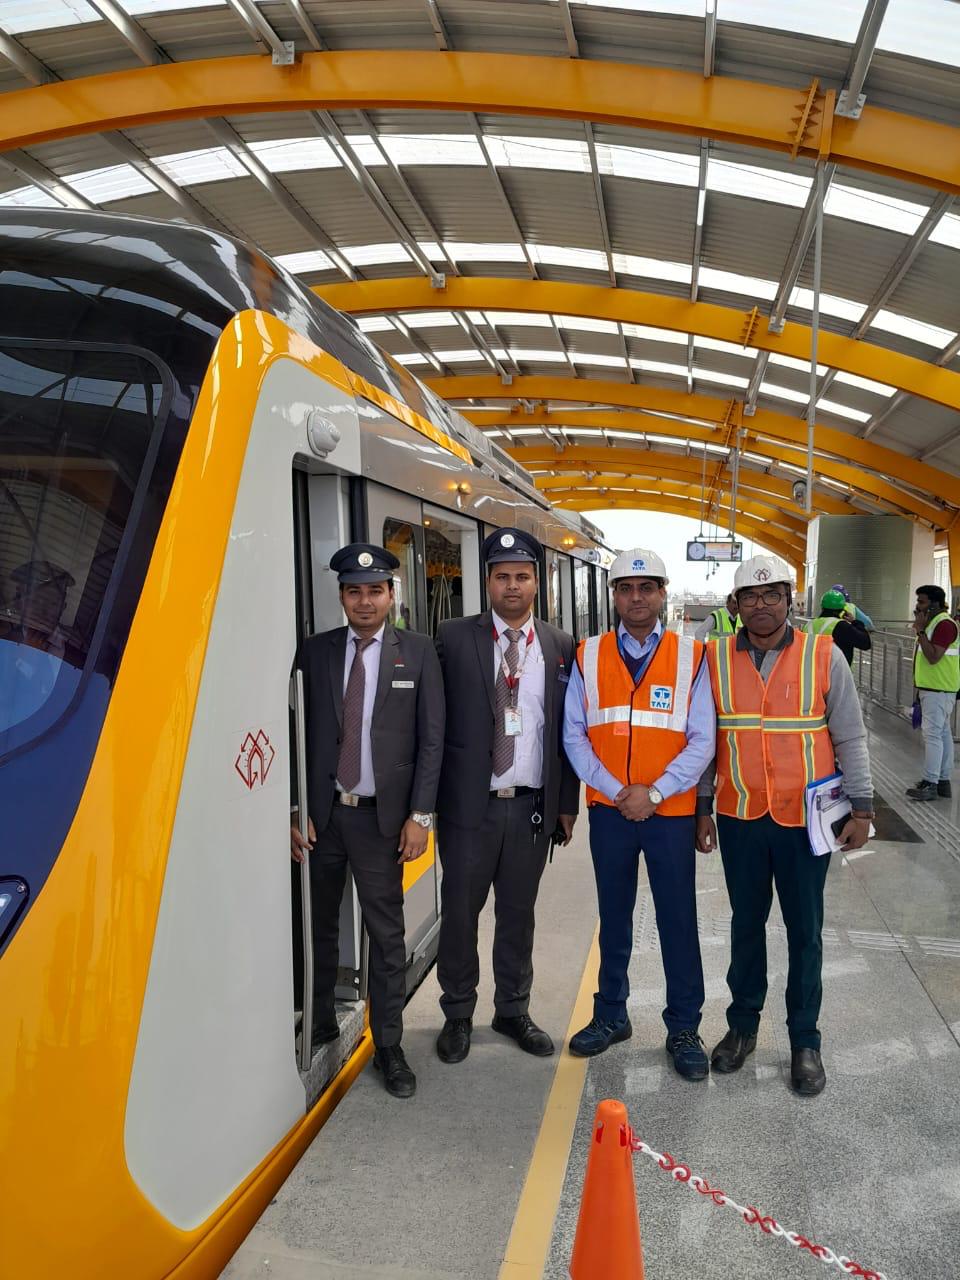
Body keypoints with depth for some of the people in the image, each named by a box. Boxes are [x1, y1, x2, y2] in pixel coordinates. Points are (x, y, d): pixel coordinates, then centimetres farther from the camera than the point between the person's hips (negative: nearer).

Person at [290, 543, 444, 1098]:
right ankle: (321, 1027, 33)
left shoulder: (417, 652, 0)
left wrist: (419, 816, -6)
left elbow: (431, 739, -1)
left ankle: (389, 1047, 21)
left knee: (387, 935, 5)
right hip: (321, 815, 2)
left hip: (381, 817, -1)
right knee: (321, 929, 13)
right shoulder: (315, 651, 3)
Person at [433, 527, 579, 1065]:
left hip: (533, 805, 2)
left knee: (519, 912, 15)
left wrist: (568, 803, 5)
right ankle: (458, 1014, 30)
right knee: (460, 911, 10)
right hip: (469, 801, -2)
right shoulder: (454, 637, -2)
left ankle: (514, 1010, 34)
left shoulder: (561, 647, 4)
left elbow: (568, 731, 6)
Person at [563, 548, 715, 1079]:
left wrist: (654, 793, -14)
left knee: (678, 921, 8)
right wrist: (617, 791, -11)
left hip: (670, 811, -1)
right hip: (608, 810, 2)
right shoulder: (588, 656, 0)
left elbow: (702, 740, -6)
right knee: (613, 917, 16)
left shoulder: (690, 656, -4)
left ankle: (683, 1029, 26)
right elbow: (574, 736, -1)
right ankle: (611, 1016, 33)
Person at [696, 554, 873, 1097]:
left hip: (807, 818, -1)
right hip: (740, 817, 2)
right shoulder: (716, 659, -2)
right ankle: (743, 1025, 33)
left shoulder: (824, 656, -6)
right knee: (746, 923, 16)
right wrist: (703, 807, 5)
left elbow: (850, 737, -1)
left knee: (805, 930, 10)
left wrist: (861, 808, -3)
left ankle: (806, 1040, 27)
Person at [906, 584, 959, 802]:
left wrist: (920, 630, -21)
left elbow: (933, 657, -24)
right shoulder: (932, 622, 16)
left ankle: (930, 784, -8)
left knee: (932, 734, -10)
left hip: (938, 690, -10)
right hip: (931, 688, 10)